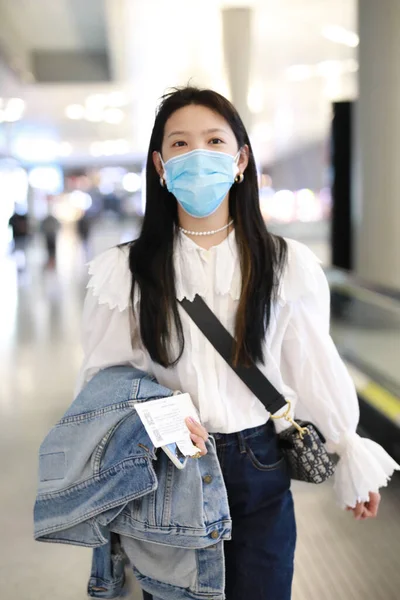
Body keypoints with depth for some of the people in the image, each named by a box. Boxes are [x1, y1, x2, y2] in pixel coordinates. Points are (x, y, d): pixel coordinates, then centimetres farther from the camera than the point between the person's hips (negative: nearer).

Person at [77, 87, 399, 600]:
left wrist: (352, 457, 10)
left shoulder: (287, 264, -3)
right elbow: (102, 374, -2)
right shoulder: (125, 270, -4)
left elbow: (315, 368, 4)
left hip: (260, 472, 0)